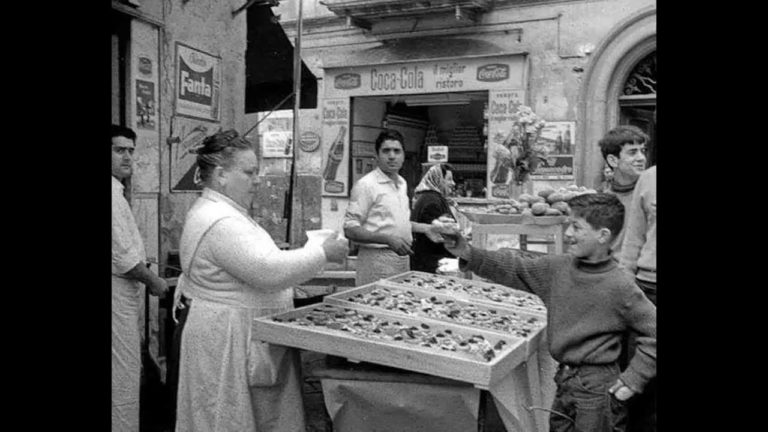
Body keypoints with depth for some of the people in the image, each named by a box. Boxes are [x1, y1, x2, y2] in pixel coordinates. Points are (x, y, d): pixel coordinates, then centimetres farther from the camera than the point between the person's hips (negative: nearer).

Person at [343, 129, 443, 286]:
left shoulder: (402, 184, 13)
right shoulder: (366, 185, -12)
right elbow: (350, 229, -16)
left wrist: (424, 228, 13)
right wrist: (388, 239, -23)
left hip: (402, 257, 7)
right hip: (377, 260, -7)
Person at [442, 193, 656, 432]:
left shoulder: (619, 286, -18)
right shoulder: (559, 267, -2)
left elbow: (653, 332, -13)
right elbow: (515, 266, -2)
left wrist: (633, 378, -12)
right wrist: (469, 254, -13)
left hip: (598, 389, -6)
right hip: (564, 381, 6)